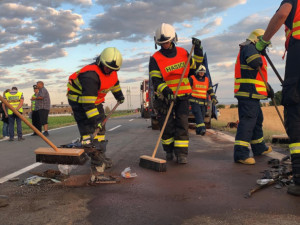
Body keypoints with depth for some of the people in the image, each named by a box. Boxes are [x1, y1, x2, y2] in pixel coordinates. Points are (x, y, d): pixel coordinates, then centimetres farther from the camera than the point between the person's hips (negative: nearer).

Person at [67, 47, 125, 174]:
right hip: (79, 99, -9)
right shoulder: (90, 75, -34)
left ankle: (100, 155, 20)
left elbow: (114, 82, 18)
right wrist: (95, 119, -36)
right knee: (88, 129, -16)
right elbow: (87, 103, -36)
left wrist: (119, 95, 29)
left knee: (100, 127, 9)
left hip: (95, 99, 9)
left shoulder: (111, 71, -7)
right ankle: (96, 163, -14)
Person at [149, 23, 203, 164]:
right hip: (165, 98, -2)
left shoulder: (183, 53, 4)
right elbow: (155, 80, -15)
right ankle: (169, 151, 23)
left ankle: (181, 153, -2)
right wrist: (166, 91, -32)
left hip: (182, 96, 2)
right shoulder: (155, 59, -7)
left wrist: (198, 50, 5)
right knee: (167, 126, 3)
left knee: (182, 124, -5)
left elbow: (195, 65, 17)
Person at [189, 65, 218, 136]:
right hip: (194, 101, -5)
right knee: (198, 115, -18)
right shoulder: (192, 79, 3)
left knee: (202, 116, 3)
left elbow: (210, 90, 17)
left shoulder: (207, 80, 15)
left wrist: (213, 98, 9)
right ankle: (202, 128, -28)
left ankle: (198, 130, 12)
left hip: (203, 102, 5)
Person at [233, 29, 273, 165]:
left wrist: (268, 88, 30)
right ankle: (241, 153, -19)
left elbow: (258, 75, 32)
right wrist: (260, 61, -5)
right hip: (248, 93, -11)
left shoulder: (252, 50, 28)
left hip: (251, 94, 11)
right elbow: (255, 62, -28)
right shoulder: (249, 47, -5)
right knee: (247, 120, -16)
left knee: (257, 119, 20)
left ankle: (259, 148, 34)